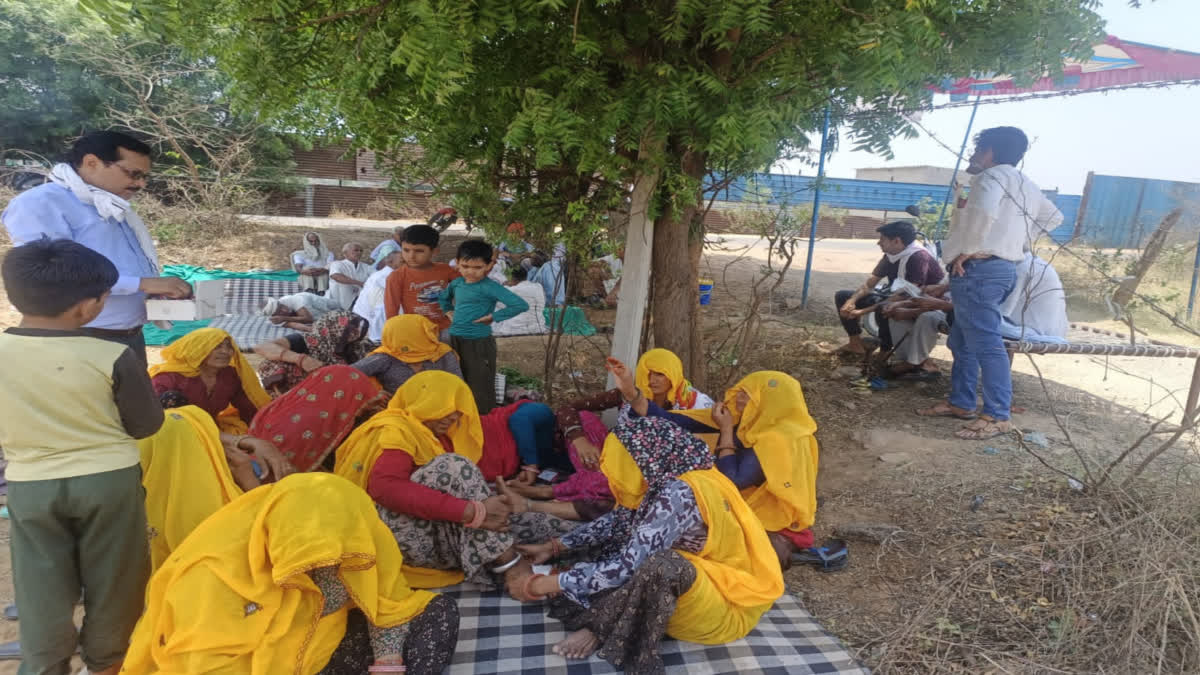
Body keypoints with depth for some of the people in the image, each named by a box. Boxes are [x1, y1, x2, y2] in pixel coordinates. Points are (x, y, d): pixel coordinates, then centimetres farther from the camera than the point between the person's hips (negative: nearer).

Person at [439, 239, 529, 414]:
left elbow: (521, 305, -28)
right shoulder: (456, 283, 3)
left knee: (480, 390, 3)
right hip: (455, 340, 7)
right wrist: (448, 309, 8)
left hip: (479, 342, -7)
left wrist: (493, 316, -20)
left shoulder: (489, 287, -17)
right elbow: (444, 298, 28)